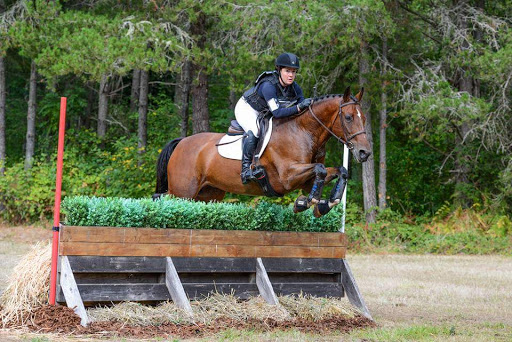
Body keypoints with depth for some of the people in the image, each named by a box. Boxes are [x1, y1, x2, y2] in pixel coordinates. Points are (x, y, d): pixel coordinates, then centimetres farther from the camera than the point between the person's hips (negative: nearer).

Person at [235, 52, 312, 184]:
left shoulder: (295, 88, -15)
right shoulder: (268, 86, -36)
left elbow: (303, 108, -6)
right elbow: (277, 112, -42)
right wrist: (299, 107, -50)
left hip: (263, 113, 8)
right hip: (246, 108, -8)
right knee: (254, 131, -34)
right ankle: (245, 169, -30)